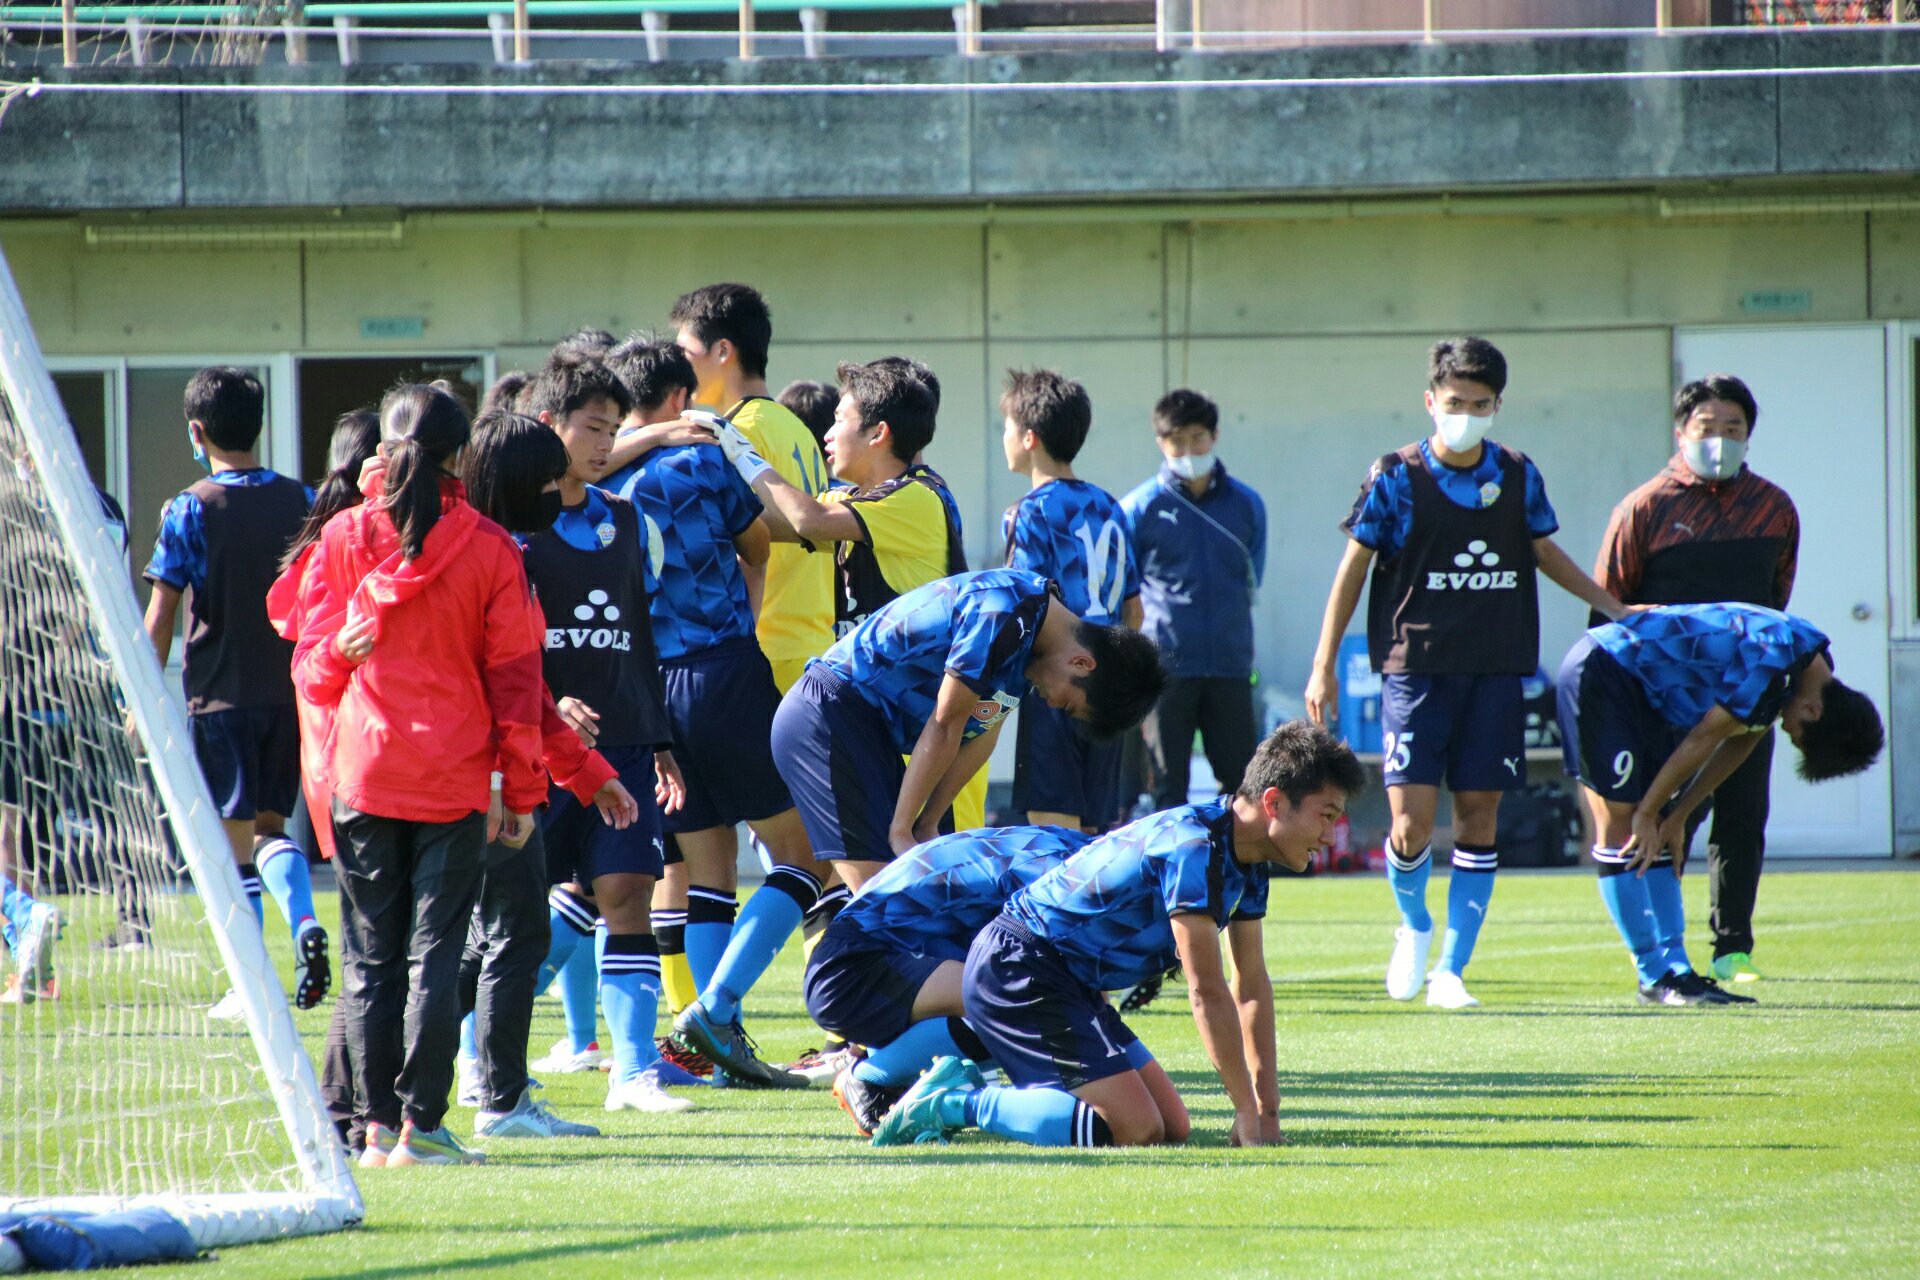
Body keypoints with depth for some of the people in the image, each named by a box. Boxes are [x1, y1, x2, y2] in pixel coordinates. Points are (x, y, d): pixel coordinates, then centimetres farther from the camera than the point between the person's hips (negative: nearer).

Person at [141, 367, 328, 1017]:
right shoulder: (300, 501, 2)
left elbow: (160, 616, -8)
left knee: (236, 836, 3)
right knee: (271, 824, 16)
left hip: (220, 696, -4)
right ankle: (303, 922, -10)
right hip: (292, 691, 4)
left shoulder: (190, 510, -8)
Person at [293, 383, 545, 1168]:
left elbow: (312, 671, 3)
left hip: (362, 775, 1)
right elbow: (515, 678, 1)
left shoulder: (344, 538, 2)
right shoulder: (489, 550, -1)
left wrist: (338, 656, -18)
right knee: (436, 950, 0)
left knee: (372, 954, 6)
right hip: (455, 780, -1)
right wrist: (520, 787, 6)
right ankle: (422, 1124, -6)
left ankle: (377, 1125, 3)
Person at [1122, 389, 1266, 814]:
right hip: (1164, 666, -3)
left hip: (1229, 665, 3)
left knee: (1241, 779, 4)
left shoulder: (1246, 505, 8)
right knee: (1167, 784, -1)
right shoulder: (1141, 507, -1)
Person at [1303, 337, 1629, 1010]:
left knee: (1479, 819, 1)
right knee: (1411, 826, -10)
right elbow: (1353, 568, 2)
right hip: (1417, 669, -3)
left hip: (1496, 672, 3)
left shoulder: (1518, 475, 6)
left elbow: (1544, 551, 23)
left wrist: (1614, 608, 23)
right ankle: (1414, 928, 21)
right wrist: (1323, 667, 1)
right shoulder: (1397, 477, -4)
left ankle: (1450, 970, 10)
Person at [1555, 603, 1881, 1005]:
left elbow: (1740, 743, 10)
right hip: (1599, 674, -10)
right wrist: (1648, 814, -13)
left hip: (1643, 691, 10)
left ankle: (1674, 970, 7)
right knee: (1621, 830, -10)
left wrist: (1676, 817, 9)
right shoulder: (1773, 657, -26)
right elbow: (1704, 738, -21)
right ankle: (1655, 978, -10)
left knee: (1659, 838, 7)